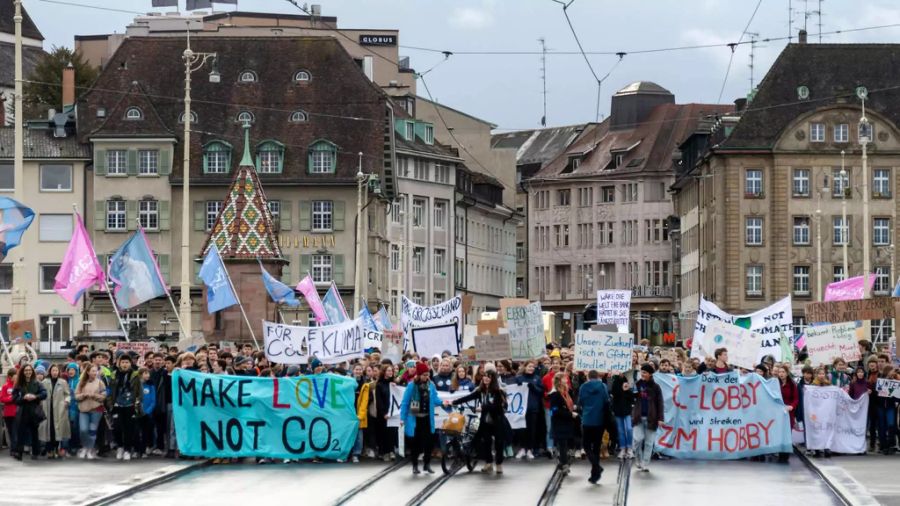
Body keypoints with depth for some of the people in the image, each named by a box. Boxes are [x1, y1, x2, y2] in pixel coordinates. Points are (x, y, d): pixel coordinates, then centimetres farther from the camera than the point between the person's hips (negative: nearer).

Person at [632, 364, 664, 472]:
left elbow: (660, 403, -1)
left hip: (650, 418, -1)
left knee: (649, 442, 3)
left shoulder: (655, 387, -1)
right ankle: (639, 460, 13)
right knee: (638, 439, -10)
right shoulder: (637, 385, 5)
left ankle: (645, 464, 11)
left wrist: (660, 418, -9)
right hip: (638, 417, 1)